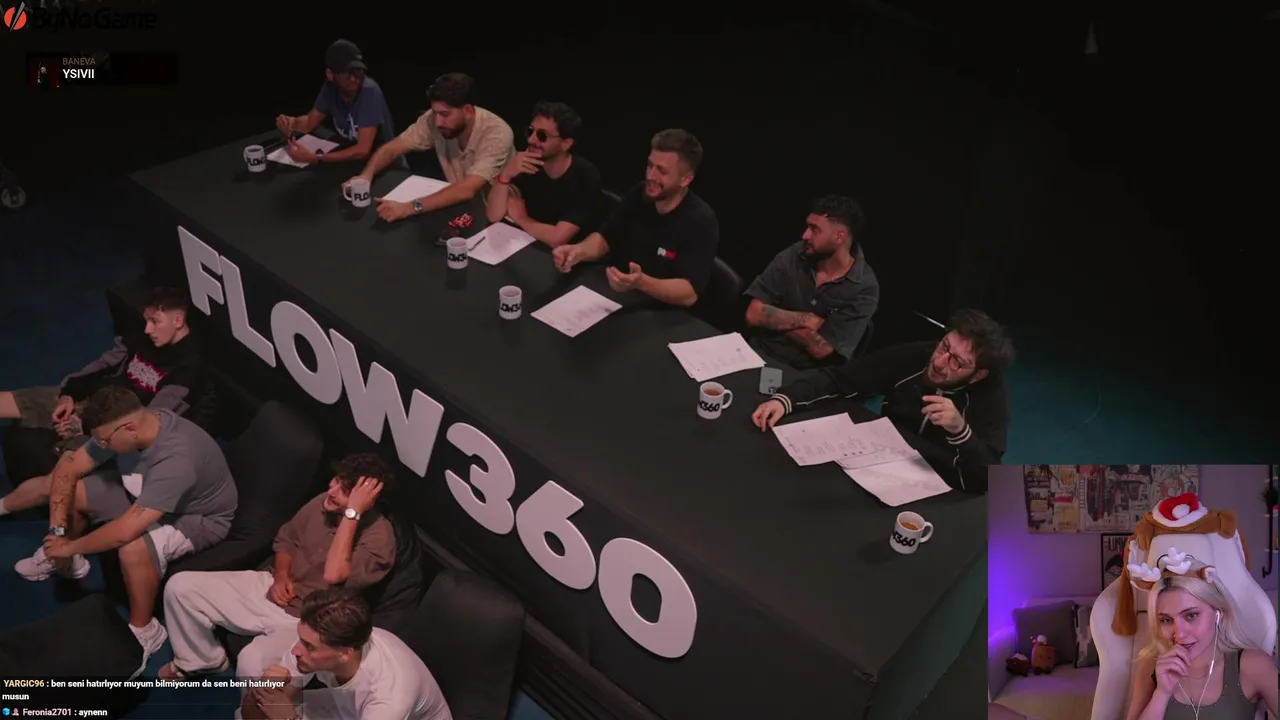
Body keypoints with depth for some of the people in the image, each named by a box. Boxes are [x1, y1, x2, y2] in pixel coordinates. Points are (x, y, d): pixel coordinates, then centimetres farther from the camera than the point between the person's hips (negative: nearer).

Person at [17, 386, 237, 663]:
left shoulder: (176, 460, -43)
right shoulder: (122, 426, -19)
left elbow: (125, 530, -43)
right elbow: (69, 467, -7)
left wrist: (71, 546, -26)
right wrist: (57, 529, -15)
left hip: (199, 516, -8)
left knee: (133, 550, -35)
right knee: (72, 492, 3)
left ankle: (143, 630, -10)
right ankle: (65, 561, 33)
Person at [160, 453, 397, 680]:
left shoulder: (379, 535, -21)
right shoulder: (324, 502, -1)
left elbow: (333, 575, -35)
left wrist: (352, 513, -35)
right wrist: (281, 575, -4)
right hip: (270, 589, 7)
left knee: (252, 664, -35)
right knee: (180, 587, -1)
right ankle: (201, 661, 22)